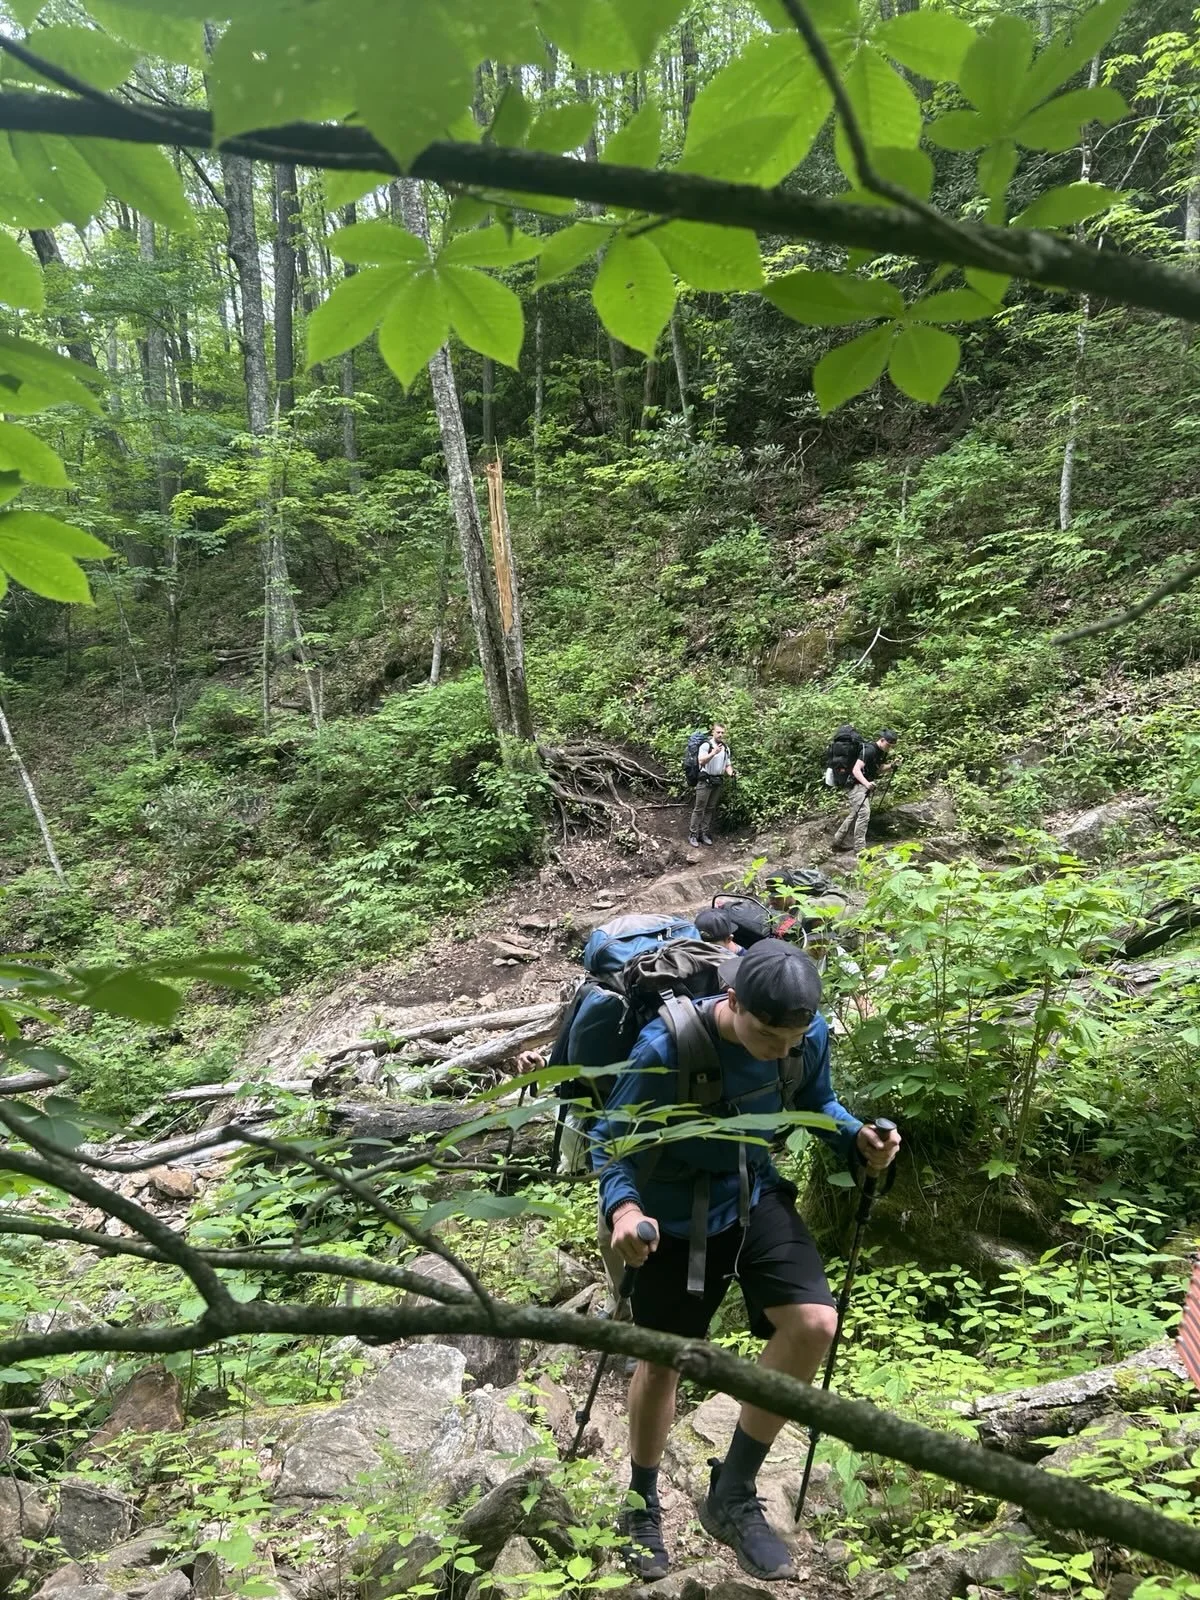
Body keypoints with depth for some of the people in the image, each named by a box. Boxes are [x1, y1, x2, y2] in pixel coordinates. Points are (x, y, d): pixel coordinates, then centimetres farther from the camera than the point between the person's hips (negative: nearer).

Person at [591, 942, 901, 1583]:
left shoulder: (809, 1035, -18)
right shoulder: (665, 1047, -32)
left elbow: (816, 1102, 4)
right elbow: (611, 1140, -20)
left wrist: (858, 1135, -17)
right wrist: (623, 1206, -40)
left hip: (757, 1195, 4)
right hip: (677, 1212, -3)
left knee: (814, 1323, -15)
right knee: (663, 1358, 11)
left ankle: (732, 1495, 6)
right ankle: (641, 1507, 40)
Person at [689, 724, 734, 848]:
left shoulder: (726, 748, 10)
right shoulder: (706, 745, -11)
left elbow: (728, 765, 15)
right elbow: (701, 761, -24)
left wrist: (731, 773, -6)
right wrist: (713, 753, -38)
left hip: (718, 782, 6)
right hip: (705, 781, -6)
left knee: (710, 809, 11)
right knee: (699, 808, -4)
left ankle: (704, 833, 18)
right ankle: (693, 834, 0)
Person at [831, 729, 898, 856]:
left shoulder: (882, 753, 7)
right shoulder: (869, 750, -21)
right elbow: (856, 769, -28)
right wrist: (866, 783, -42)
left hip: (865, 786, 10)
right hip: (857, 785, -10)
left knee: (854, 815, 15)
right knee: (864, 813, -19)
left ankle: (837, 841, 25)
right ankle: (860, 848, -19)